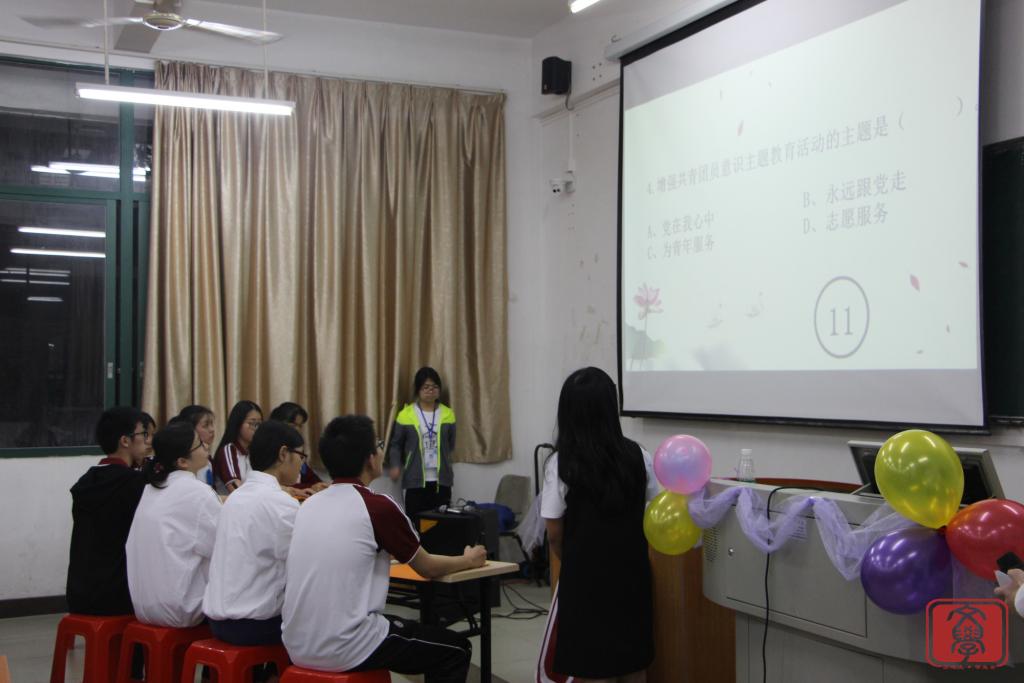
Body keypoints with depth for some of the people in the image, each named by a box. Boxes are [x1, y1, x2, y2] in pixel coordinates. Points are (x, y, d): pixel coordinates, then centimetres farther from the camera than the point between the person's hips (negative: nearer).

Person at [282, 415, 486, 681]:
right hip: (346, 651, -7)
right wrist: (468, 560, 25)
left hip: (298, 647, 7)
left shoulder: (309, 505, 9)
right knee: (455, 650, 12)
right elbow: (427, 568, 6)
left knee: (397, 622, 33)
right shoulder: (379, 507, -10)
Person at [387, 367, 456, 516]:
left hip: (441, 479, 2)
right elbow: (396, 445, 2)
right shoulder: (406, 415, -2)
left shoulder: (447, 414, 5)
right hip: (415, 480, -2)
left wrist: (447, 466, 11)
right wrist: (396, 466, -11)